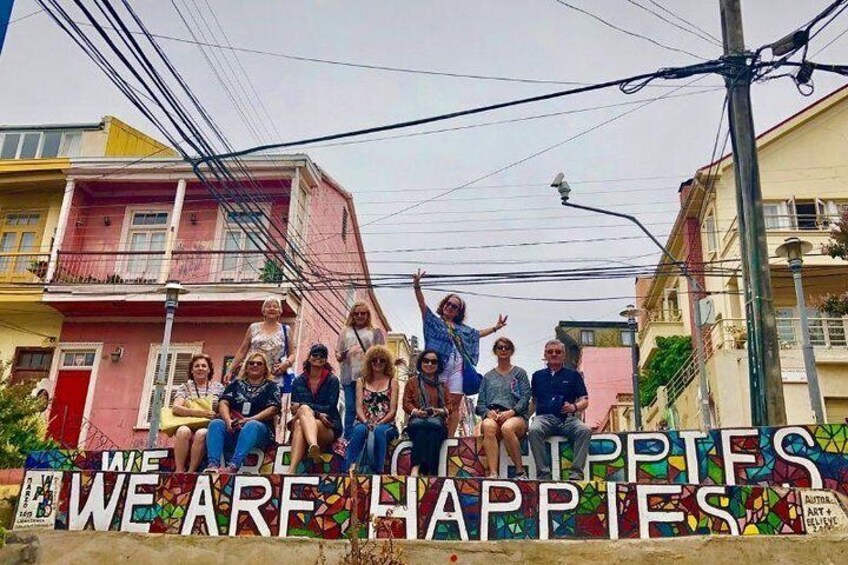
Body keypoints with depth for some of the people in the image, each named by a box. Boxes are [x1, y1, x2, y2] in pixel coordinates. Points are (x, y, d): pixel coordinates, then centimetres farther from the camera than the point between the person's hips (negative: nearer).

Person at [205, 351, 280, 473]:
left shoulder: (271, 386, 14)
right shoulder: (236, 384, 22)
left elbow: (273, 409, -1)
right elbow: (223, 403, 8)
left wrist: (249, 420, -15)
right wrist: (228, 420, -14)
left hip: (259, 428, -3)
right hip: (233, 429, 3)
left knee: (251, 425, -36)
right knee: (215, 424, -26)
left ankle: (233, 466, -53)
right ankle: (213, 465, -45)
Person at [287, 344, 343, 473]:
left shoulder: (332, 380, 4)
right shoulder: (299, 381, 13)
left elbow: (330, 409, -5)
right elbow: (294, 408, 4)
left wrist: (302, 406, -12)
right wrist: (316, 414, -14)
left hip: (328, 427, -2)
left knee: (300, 424, -34)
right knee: (299, 423, -35)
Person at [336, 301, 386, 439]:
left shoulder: (375, 332, 13)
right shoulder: (345, 332, 18)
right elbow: (338, 354, 17)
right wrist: (341, 356, -6)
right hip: (350, 376, 1)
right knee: (350, 408, -3)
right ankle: (347, 439, 0)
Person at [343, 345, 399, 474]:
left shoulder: (392, 382, 13)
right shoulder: (361, 381, 17)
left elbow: (393, 410, 3)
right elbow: (359, 407, 5)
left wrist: (378, 424, -14)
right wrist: (366, 422, -15)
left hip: (385, 424, -1)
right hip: (364, 422, 1)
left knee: (379, 431, -37)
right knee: (360, 430, -36)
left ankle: (378, 471, -38)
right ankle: (350, 468, -43)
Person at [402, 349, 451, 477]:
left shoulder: (442, 385, 24)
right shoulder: (412, 382, 20)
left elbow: (449, 406, 14)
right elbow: (406, 403, 10)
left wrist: (439, 411, -9)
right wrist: (416, 411, -11)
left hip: (437, 421, 1)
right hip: (417, 421, -1)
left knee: (433, 425, -38)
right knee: (420, 427, -38)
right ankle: (415, 467, -51)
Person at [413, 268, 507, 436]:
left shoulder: (462, 328, 24)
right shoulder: (434, 321, 12)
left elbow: (477, 334, 39)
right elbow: (422, 304, -2)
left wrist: (495, 327, 37)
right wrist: (417, 285, -16)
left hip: (458, 367, 4)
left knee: (454, 404, -1)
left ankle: (450, 437, 0)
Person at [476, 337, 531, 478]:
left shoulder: (520, 373, 18)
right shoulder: (488, 376, 25)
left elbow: (525, 398, 5)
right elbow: (480, 402, 16)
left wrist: (511, 412, -13)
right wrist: (488, 412, -7)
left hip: (515, 416, -1)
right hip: (492, 415, 2)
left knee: (507, 428, -39)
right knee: (488, 427, -37)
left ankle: (520, 472, -27)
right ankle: (493, 473, -45)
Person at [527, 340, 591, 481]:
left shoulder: (573, 375, 17)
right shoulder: (538, 376, 22)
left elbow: (585, 401, 9)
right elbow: (533, 400, 22)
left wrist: (574, 407, -12)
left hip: (567, 418, 0)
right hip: (544, 417, 0)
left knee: (585, 430, -32)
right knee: (534, 430, -35)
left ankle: (576, 472, -31)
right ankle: (543, 473, -33)